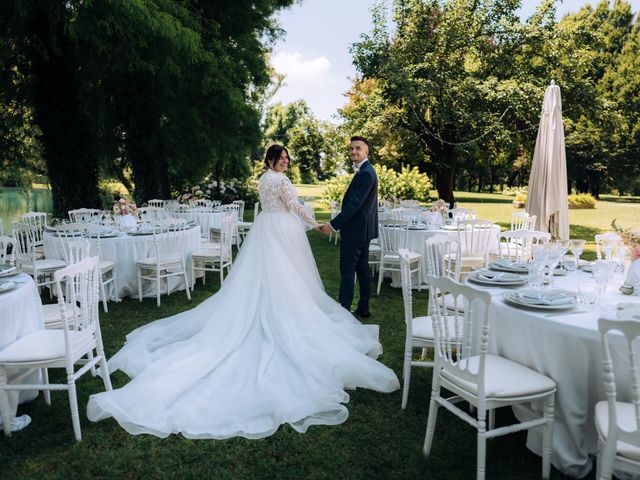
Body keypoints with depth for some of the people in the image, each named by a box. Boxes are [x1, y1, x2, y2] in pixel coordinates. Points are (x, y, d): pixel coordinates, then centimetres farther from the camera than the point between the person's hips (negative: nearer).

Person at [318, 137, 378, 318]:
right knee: (362, 267, 13)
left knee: (347, 269, -5)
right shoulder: (366, 171, 16)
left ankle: (344, 308, 0)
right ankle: (363, 308, 20)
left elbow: (354, 204, -23)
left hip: (355, 229, -10)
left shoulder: (365, 173, -17)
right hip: (363, 228, 10)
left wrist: (333, 225, -22)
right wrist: (336, 223, 19)